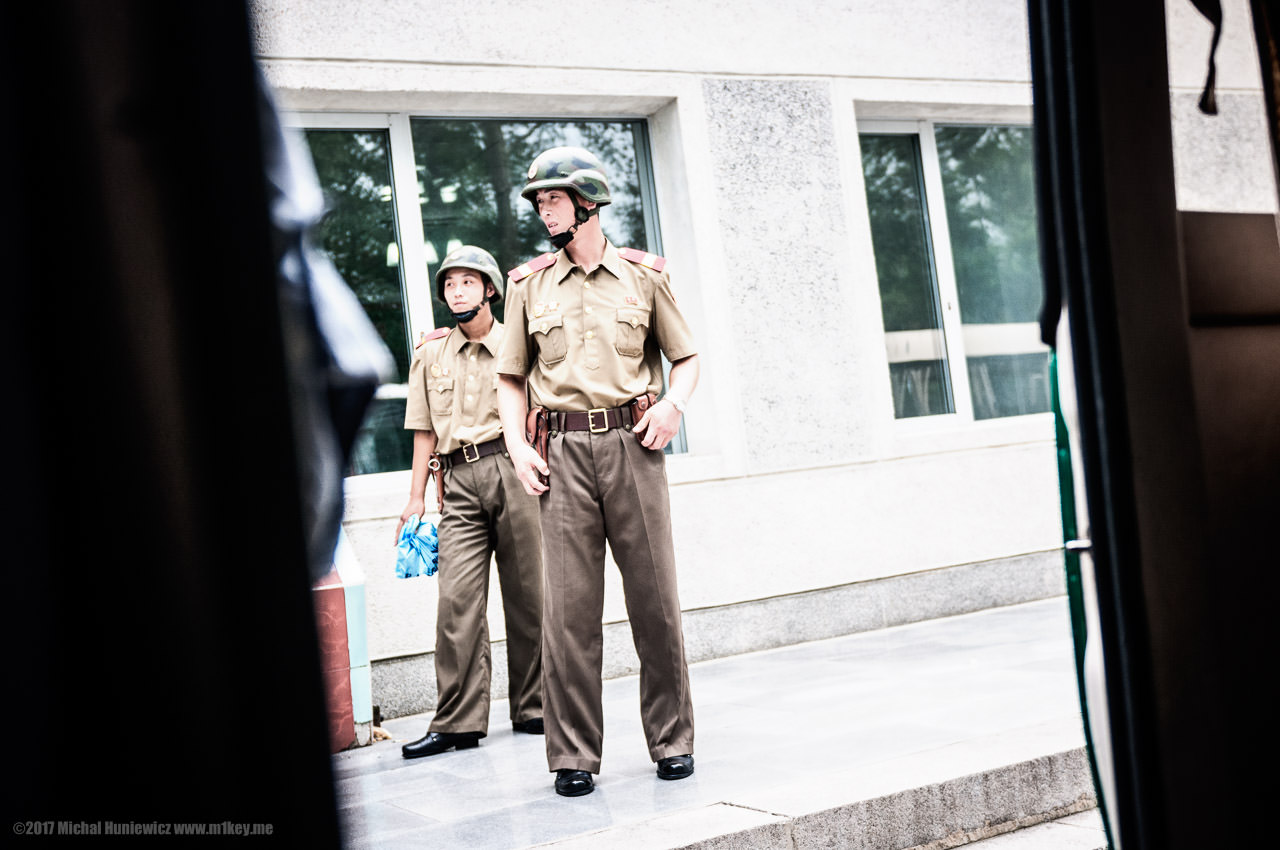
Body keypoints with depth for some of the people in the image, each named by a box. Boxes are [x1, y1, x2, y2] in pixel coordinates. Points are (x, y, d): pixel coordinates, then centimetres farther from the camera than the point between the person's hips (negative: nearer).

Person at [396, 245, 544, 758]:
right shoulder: (430, 354, 17)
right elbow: (425, 431, 17)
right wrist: (416, 497, 12)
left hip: (514, 471, -1)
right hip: (458, 482, 2)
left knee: (527, 594, 1)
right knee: (457, 598, -8)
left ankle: (532, 709, 12)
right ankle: (458, 722, -5)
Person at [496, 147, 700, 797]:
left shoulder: (644, 275, 10)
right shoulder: (528, 285, 12)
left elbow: (686, 357, 16)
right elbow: (510, 378, 15)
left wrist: (673, 404, -4)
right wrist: (517, 445, 1)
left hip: (632, 444, 0)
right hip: (563, 452, 1)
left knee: (655, 600, 2)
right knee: (568, 607, -3)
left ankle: (672, 740, 15)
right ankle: (573, 755, 4)